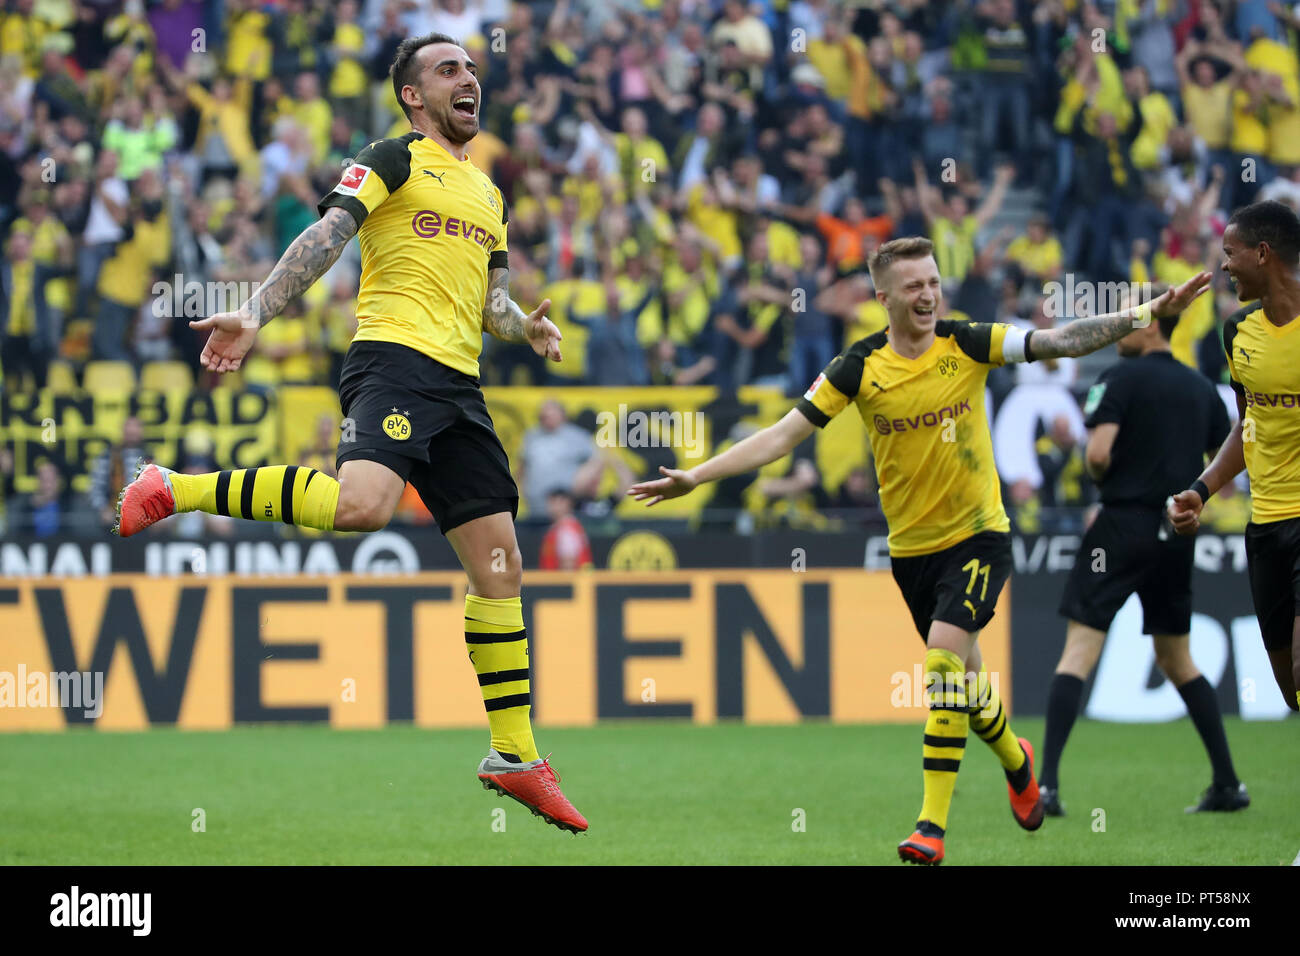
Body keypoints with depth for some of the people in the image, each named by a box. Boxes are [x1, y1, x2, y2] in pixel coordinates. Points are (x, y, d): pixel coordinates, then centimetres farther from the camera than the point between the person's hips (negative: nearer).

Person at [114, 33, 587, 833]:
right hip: (394, 355, -7)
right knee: (363, 504, -34)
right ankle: (177, 491, -18)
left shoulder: (491, 195, 25)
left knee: (500, 561, 4)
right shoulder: (395, 161, 3)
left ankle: (516, 756, 10)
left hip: (458, 382, 7)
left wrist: (526, 326, 3)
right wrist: (254, 317, -20)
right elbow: (326, 239, -8)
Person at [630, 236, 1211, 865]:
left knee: (944, 655, -21)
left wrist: (1148, 313, -22)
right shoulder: (859, 368, -6)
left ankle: (932, 825, -19)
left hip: (977, 535, -3)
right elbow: (781, 436, -5)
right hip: (911, 547, 3)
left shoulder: (968, 345, -8)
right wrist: (692, 478, -11)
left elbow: (1063, 341, -12)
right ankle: (1015, 760, 46)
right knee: (961, 675, 13)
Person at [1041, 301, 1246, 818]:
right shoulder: (1203, 389, 13)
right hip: (1176, 538, 6)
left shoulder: (1121, 379, -6)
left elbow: (1099, 452, -17)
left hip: (1124, 524, -6)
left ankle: (1047, 784, -20)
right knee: (1176, 660, 18)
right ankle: (1228, 785, 16)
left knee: (1078, 651, -8)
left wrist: (1101, 478, 3)